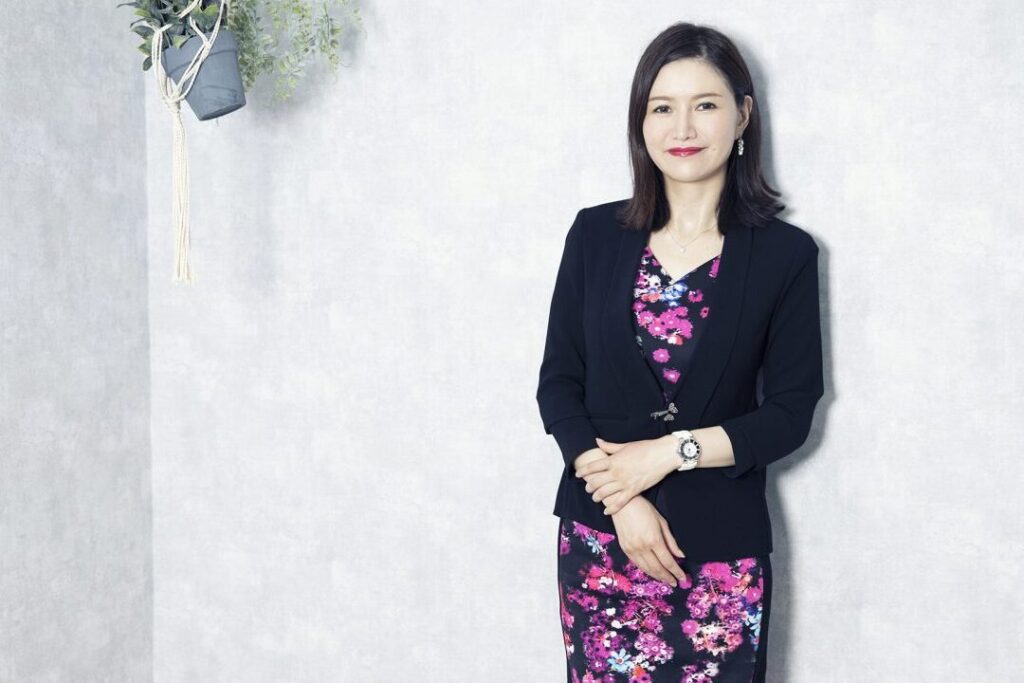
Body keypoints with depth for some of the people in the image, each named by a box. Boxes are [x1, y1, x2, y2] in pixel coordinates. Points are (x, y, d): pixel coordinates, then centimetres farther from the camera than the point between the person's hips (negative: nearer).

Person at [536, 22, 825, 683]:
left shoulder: (785, 253, -3)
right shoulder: (597, 234, 1)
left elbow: (792, 412, -2)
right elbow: (558, 385, 2)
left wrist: (671, 452, -14)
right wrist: (622, 502, -9)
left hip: (723, 547, -1)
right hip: (599, 534, 2)